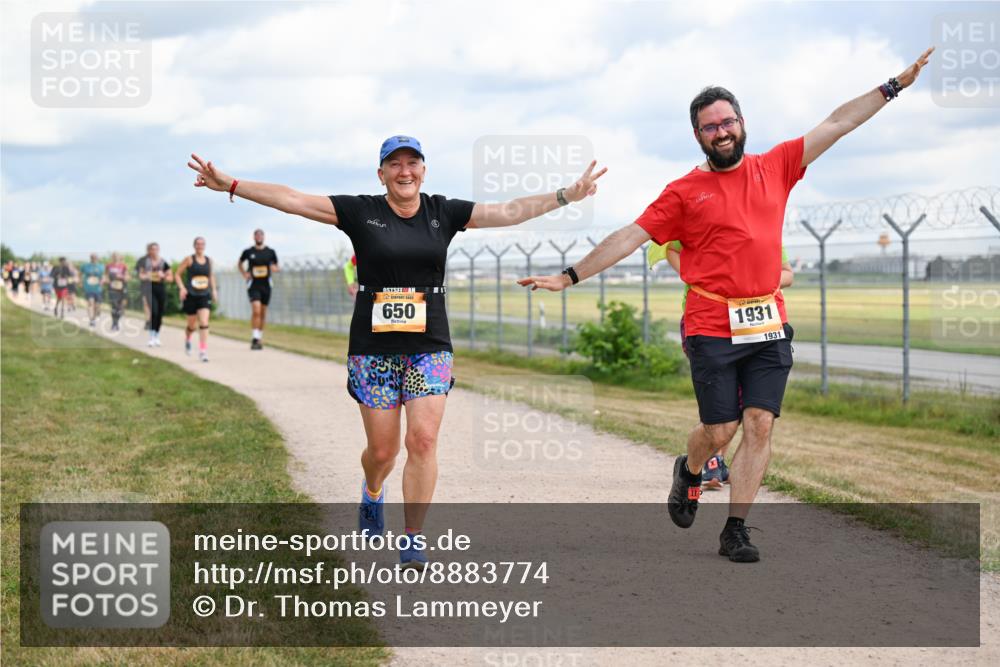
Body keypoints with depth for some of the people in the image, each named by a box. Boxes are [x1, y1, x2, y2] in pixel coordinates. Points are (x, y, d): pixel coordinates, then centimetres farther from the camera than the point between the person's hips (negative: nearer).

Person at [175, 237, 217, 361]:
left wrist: (214, 289, 12)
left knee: (204, 323, -14)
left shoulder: (208, 260, 7)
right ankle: (187, 339, 43)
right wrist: (182, 288, -15)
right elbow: (177, 274, -1)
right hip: (191, 295, -2)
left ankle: (203, 350, -14)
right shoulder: (189, 259, -4)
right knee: (191, 325, 10)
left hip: (205, 296, 2)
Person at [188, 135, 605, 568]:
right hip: (373, 349, -1)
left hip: (429, 348, 1)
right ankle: (372, 493, 39)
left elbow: (509, 212, 4)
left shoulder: (444, 212, 5)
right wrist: (230, 184, -12)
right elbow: (290, 199, -6)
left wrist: (567, 195, -2)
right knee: (382, 450, 3)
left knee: (423, 439, -11)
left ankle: (413, 540, 0)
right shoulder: (361, 212, -1)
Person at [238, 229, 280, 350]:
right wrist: (244, 274, 0)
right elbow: (239, 264, 17)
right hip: (253, 285, -3)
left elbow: (277, 267, 13)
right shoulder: (248, 252, 1)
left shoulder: (270, 252, 4)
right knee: (256, 310, -18)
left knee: (263, 313, 8)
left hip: (266, 285, 3)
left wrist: (275, 268, -12)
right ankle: (255, 338, -16)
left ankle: (259, 338, 19)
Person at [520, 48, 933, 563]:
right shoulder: (685, 192, 2)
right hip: (713, 328, -3)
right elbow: (628, 238, 1)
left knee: (760, 425, -3)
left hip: (769, 326, 3)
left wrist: (895, 85, 13)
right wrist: (569, 276, -3)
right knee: (720, 430, -2)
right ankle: (690, 472, 33)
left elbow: (837, 124, 12)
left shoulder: (775, 168, 10)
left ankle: (735, 530, 4)